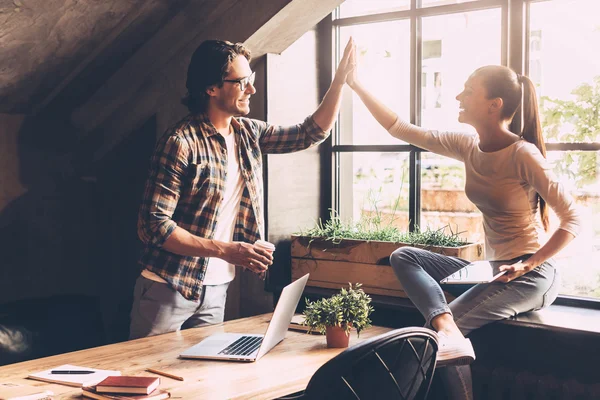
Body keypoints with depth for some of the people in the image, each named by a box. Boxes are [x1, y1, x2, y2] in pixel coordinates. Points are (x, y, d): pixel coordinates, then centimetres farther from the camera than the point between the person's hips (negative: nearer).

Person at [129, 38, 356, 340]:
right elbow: (154, 225, -20)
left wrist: (341, 77, 8)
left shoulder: (248, 133, 6)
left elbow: (310, 133, 17)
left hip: (216, 290, 7)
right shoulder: (180, 142, -17)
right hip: (168, 289, -6)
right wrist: (225, 250, -26)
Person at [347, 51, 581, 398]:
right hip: (494, 270, 8)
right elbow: (400, 129, 5)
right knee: (404, 256, -7)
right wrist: (356, 84, 1)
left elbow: (574, 220, -17)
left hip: (532, 275, -8)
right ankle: (448, 331, -31)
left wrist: (528, 266, -22)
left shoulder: (523, 154, -18)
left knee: (444, 324, -21)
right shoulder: (468, 147, 2)